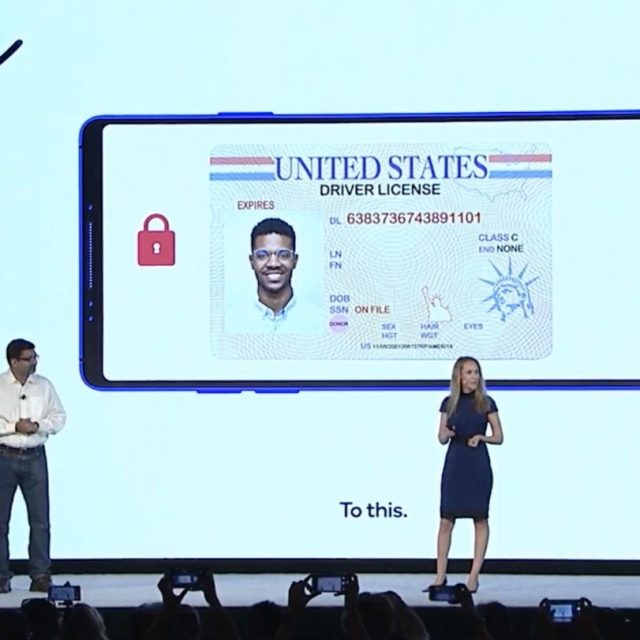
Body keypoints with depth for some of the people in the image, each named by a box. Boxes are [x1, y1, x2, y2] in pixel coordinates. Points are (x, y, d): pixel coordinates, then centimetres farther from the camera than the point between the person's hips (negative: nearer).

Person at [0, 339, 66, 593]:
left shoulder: (44, 386, 5)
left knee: (40, 519, 0)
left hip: (34, 457, 2)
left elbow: (59, 417, 6)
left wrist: (38, 426, -11)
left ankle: (41, 575, 6)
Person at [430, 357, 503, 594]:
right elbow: (442, 438, 10)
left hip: (478, 466, -1)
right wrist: (446, 433, -13)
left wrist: (481, 437, -16)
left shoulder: (486, 403, 0)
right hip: (454, 464, 1)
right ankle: (440, 576, 6)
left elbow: (499, 437, 3)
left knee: (480, 520, 0)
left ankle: (473, 577, 5)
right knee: (446, 520, 0)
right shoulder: (449, 403, 5)